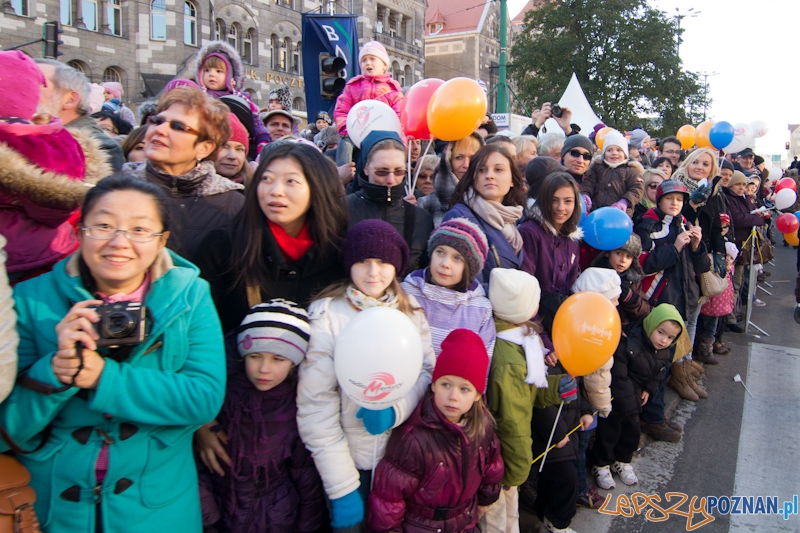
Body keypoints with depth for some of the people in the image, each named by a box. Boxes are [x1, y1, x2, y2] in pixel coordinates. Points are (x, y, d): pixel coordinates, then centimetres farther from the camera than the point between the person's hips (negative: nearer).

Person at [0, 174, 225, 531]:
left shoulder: (189, 297, -10)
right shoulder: (32, 301, -9)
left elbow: (206, 398, -19)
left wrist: (103, 377, -26)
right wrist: (55, 369, -28)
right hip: (50, 501, 1)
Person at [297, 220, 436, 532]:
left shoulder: (410, 310, -4)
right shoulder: (326, 316, -16)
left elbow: (429, 371, 0)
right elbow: (315, 409, -16)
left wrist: (396, 410, -20)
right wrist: (342, 488, -17)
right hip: (351, 460, -3)